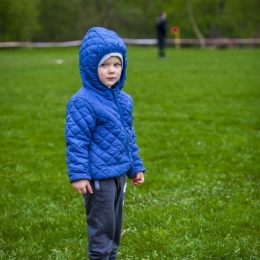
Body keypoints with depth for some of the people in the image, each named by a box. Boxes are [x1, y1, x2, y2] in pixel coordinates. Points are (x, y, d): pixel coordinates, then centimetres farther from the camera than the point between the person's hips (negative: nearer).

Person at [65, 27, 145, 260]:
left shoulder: (123, 100, 9)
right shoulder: (83, 102, -16)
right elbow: (76, 141, -16)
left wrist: (136, 167, 19)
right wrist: (78, 175, -19)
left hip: (119, 174, 8)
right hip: (98, 177, -8)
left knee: (115, 223, 18)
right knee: (102, 226, 0)